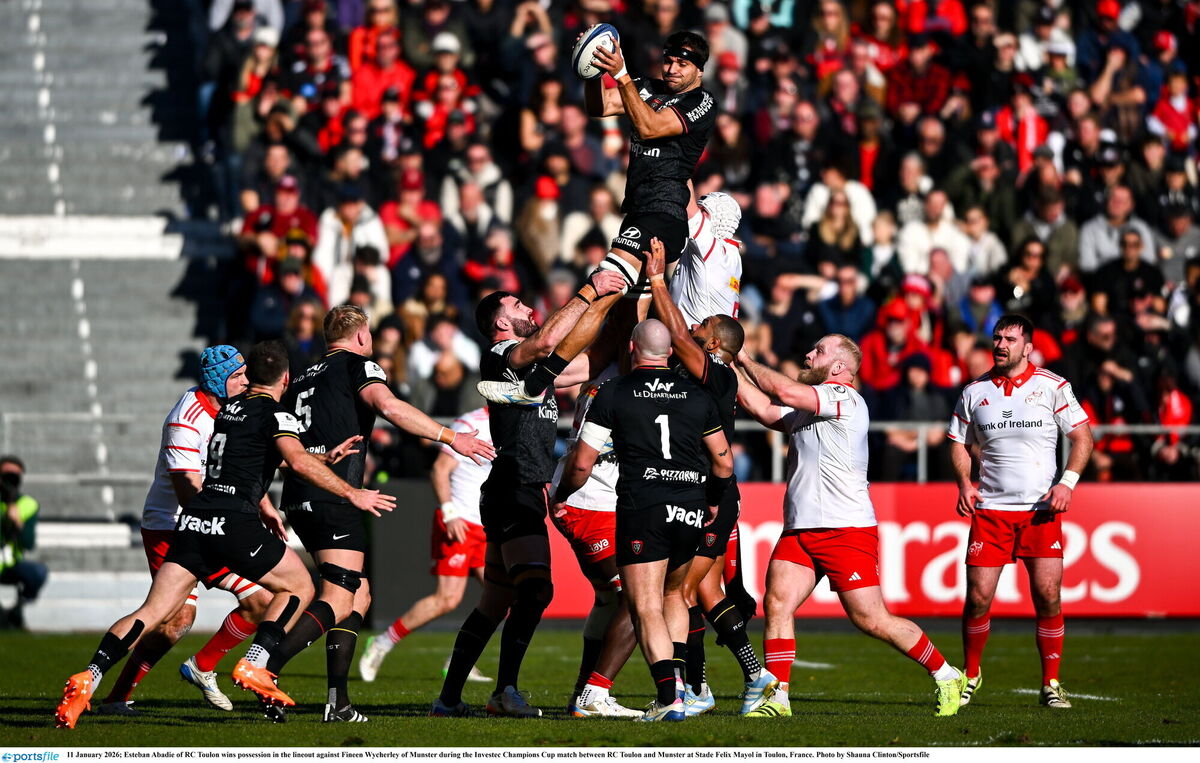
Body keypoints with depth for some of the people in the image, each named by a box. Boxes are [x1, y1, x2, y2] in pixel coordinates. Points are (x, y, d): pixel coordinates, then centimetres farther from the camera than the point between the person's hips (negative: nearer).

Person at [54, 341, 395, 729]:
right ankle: (253, 665, 0)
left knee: (151, 612, -1)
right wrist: (352, 494, -13)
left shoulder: (229, 407, 23)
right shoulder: (274, 413, -1)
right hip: (234, 523, -6)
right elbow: (298, 461, -18)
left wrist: (325, 458, 43)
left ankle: (87, 679, -18)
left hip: (194, 521, 6)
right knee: (299, 586, 14)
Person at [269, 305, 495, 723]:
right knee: (338, 603, -10)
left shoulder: (303, 379, 23)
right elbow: (388, 407, -18)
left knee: (359, 594, 15)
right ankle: (266, 669, -27)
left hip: (299, 499, 8)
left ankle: (338, 701, 7)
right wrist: (450, 437, -18)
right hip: (334, 497, -8)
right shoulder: (357, 364, 2)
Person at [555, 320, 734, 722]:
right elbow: (724, 463, 15)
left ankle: (669, 697, -18)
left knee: (647, 609, -4)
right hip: (691, 510, 4)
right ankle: (675, 678, 14)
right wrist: (713, 502, 33)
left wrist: (560, 497, 19)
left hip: (641, 507, -4)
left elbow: (582, 463, 0)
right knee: (673, 593, 25)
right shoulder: (697, 394, 10)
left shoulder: (613, 393, 1)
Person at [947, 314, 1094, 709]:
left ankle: (1051, 684, 3)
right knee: (978, 596, -5)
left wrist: (1067, 481, -12)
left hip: (1041, 510, -1)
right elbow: (959, 443, 16)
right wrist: (964, 482, -3)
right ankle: (970, 675, 16)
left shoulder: (1052, 387, 2)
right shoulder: (974, 392, 8)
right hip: (990, 509, 1)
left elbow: (1082, 437, 3)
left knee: (1048, 595, -9)